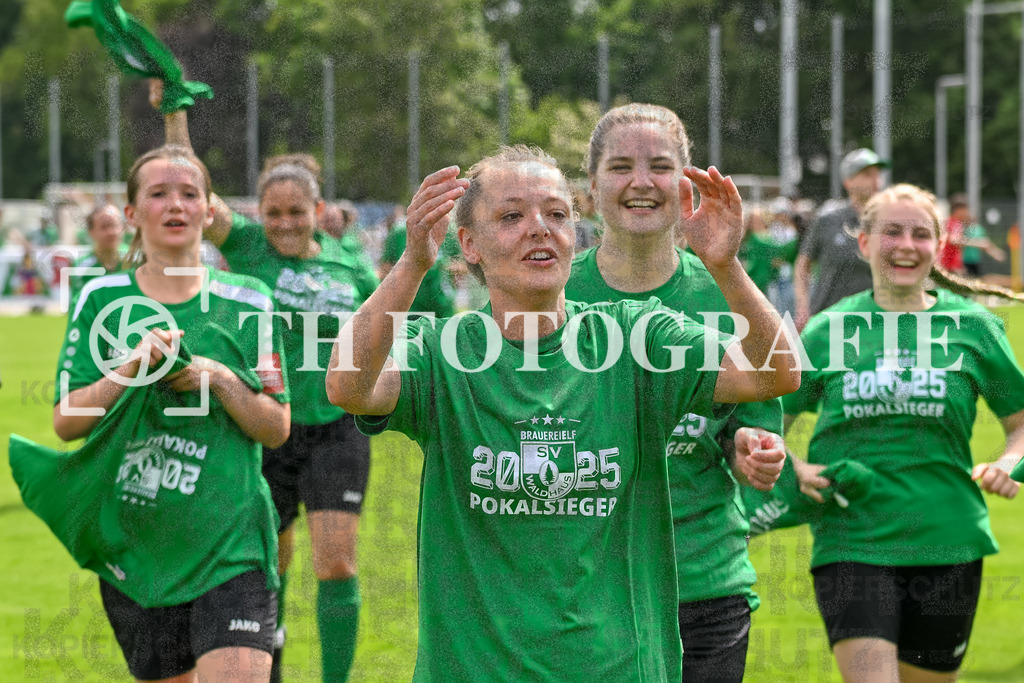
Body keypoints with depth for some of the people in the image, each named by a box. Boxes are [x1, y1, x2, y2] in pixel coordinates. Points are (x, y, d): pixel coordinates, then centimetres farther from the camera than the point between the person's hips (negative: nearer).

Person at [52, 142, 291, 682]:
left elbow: (277, 429, 2)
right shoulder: (102, 299, 5)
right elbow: (66, 422, 0)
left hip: (230, 546, -2)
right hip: (136, 548, 2)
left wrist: (220, 380, -14)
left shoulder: (246, 303, 2)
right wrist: (128, 370, -15)